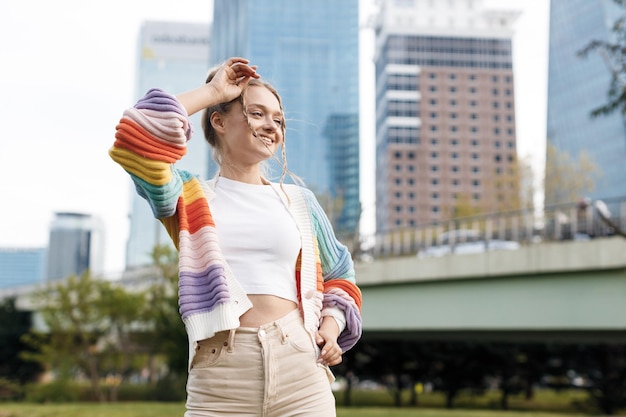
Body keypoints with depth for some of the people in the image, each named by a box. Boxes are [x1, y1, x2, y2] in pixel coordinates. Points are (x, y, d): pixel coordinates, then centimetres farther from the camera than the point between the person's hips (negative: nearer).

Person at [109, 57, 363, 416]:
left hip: (299, 370, 2)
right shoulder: (192, 196, 8)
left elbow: (338, 274, 25)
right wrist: (211, 92, 2)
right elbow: (138, 139, -9)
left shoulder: (299, 201, 15)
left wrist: (332, 322, 5)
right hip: (219, 378, -2)